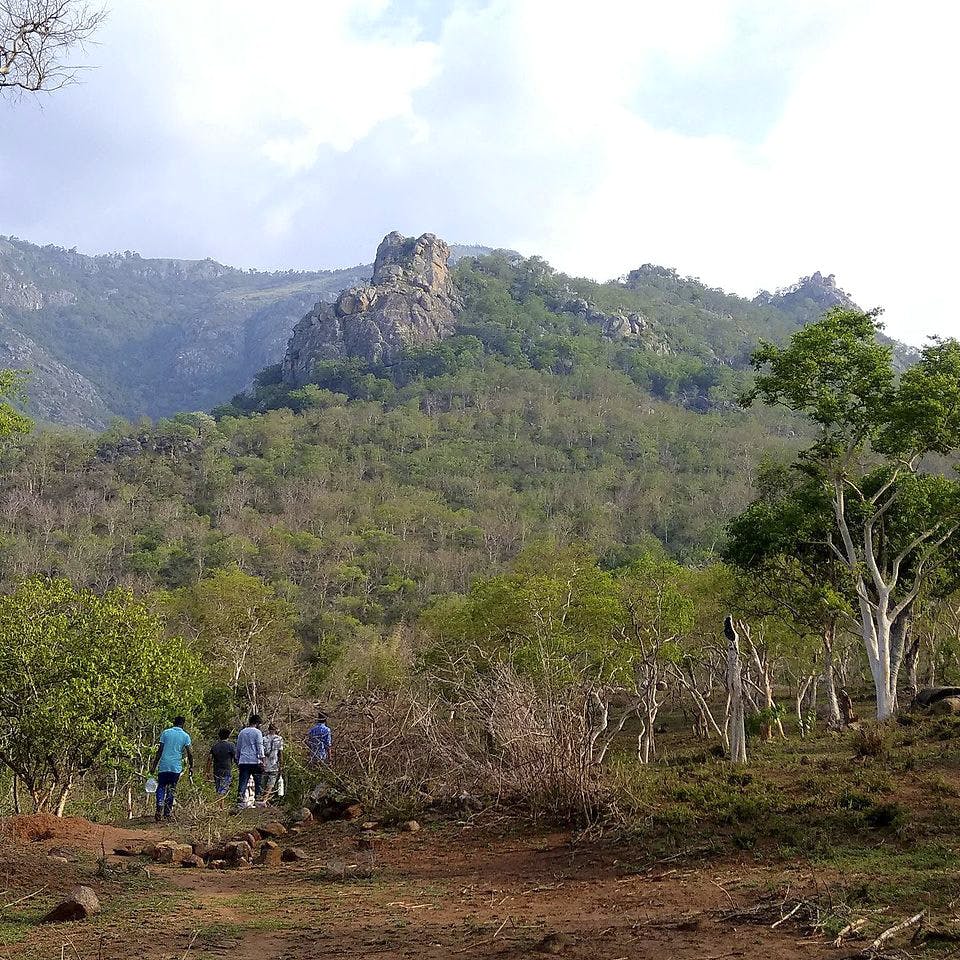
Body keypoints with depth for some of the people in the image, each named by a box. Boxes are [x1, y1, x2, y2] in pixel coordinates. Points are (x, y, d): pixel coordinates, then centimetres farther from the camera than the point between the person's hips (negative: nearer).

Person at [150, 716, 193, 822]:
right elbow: (189, 753, 0)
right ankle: (167, 813, 9)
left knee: (161, 788, 7)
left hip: (164, 766, 0)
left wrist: (154, 765, 6)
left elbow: (159, 751, 2)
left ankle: (159, 812, -9)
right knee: (171, 790, 11)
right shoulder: (185, 736, 3)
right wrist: (191, 767, 11)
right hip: (176, 767, 0)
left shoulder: (165, 733, 4)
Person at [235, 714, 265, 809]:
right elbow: (260, 747, -8)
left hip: (243, 761, 5)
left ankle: (240, 800, -9)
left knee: (242, 782, 1)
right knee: (258, 781, 6)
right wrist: (262, 760, -8)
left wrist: (237, 760, 27)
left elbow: (238, 747, 20)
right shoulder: (257, 732, -2)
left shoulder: (242, 732, 15)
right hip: (254, 761, -4)